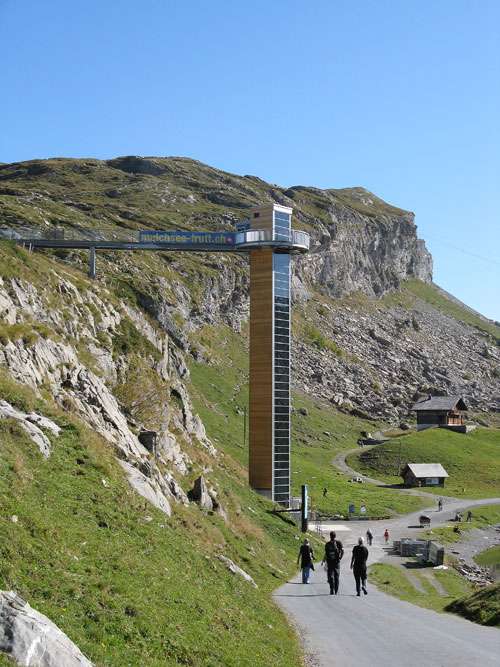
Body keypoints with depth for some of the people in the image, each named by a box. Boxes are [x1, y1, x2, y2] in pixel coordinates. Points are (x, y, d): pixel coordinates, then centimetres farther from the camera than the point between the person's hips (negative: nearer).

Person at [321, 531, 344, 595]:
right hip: (337, 561, 0)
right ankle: (336, 591, 12)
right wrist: (340, 557, 2)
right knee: (336, 576, 10)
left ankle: (332, 590, -9)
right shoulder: (338, 542, -2)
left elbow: (325, 553, -3)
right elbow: (342, 550, -12)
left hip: (329, 562, 0)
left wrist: (323, 561, 11)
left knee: (330, 576, 3)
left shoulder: (327, 544, -1)